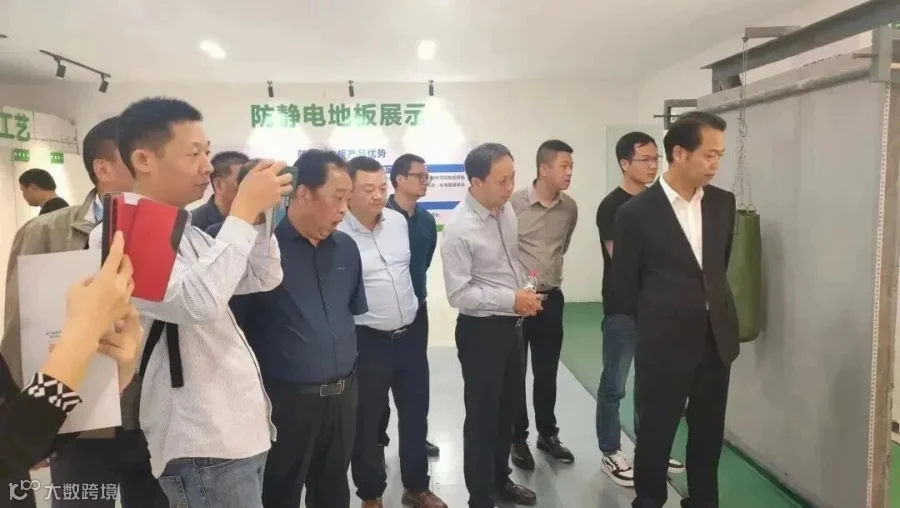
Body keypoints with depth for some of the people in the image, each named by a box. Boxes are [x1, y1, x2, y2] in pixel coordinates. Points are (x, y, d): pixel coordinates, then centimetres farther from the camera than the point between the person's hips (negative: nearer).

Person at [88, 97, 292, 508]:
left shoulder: (183, 230, 12)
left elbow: (264, 279, 12)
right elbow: (197, 301, -30)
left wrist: (259, 213, -3)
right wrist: (243, 212, -22)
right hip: (203, 444, -8)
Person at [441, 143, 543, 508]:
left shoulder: (507, 210, 1)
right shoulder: (459, 228, -22)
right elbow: (458, 294, -22)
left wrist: (524, 293, 0)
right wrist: (511, 299, -23)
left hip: (512, 325, 8)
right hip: (481, 331, -7)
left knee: (508, 410, 21)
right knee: (482, 416, 8)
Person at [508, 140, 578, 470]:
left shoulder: (570, 208, 1)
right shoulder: (514, 203, -13)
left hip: (552, 299, 4)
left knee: (547, 373, 15)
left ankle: (547, 434, 31)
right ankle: (518, 438, 23)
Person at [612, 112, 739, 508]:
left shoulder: (723, 203, 3)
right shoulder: (637, 212, -13)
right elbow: (624, 283, -4)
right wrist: (655, 325, 7)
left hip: (716, 339, 5)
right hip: (663, 345, -5)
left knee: (709, 434, 17)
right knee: (655, 434, 10)